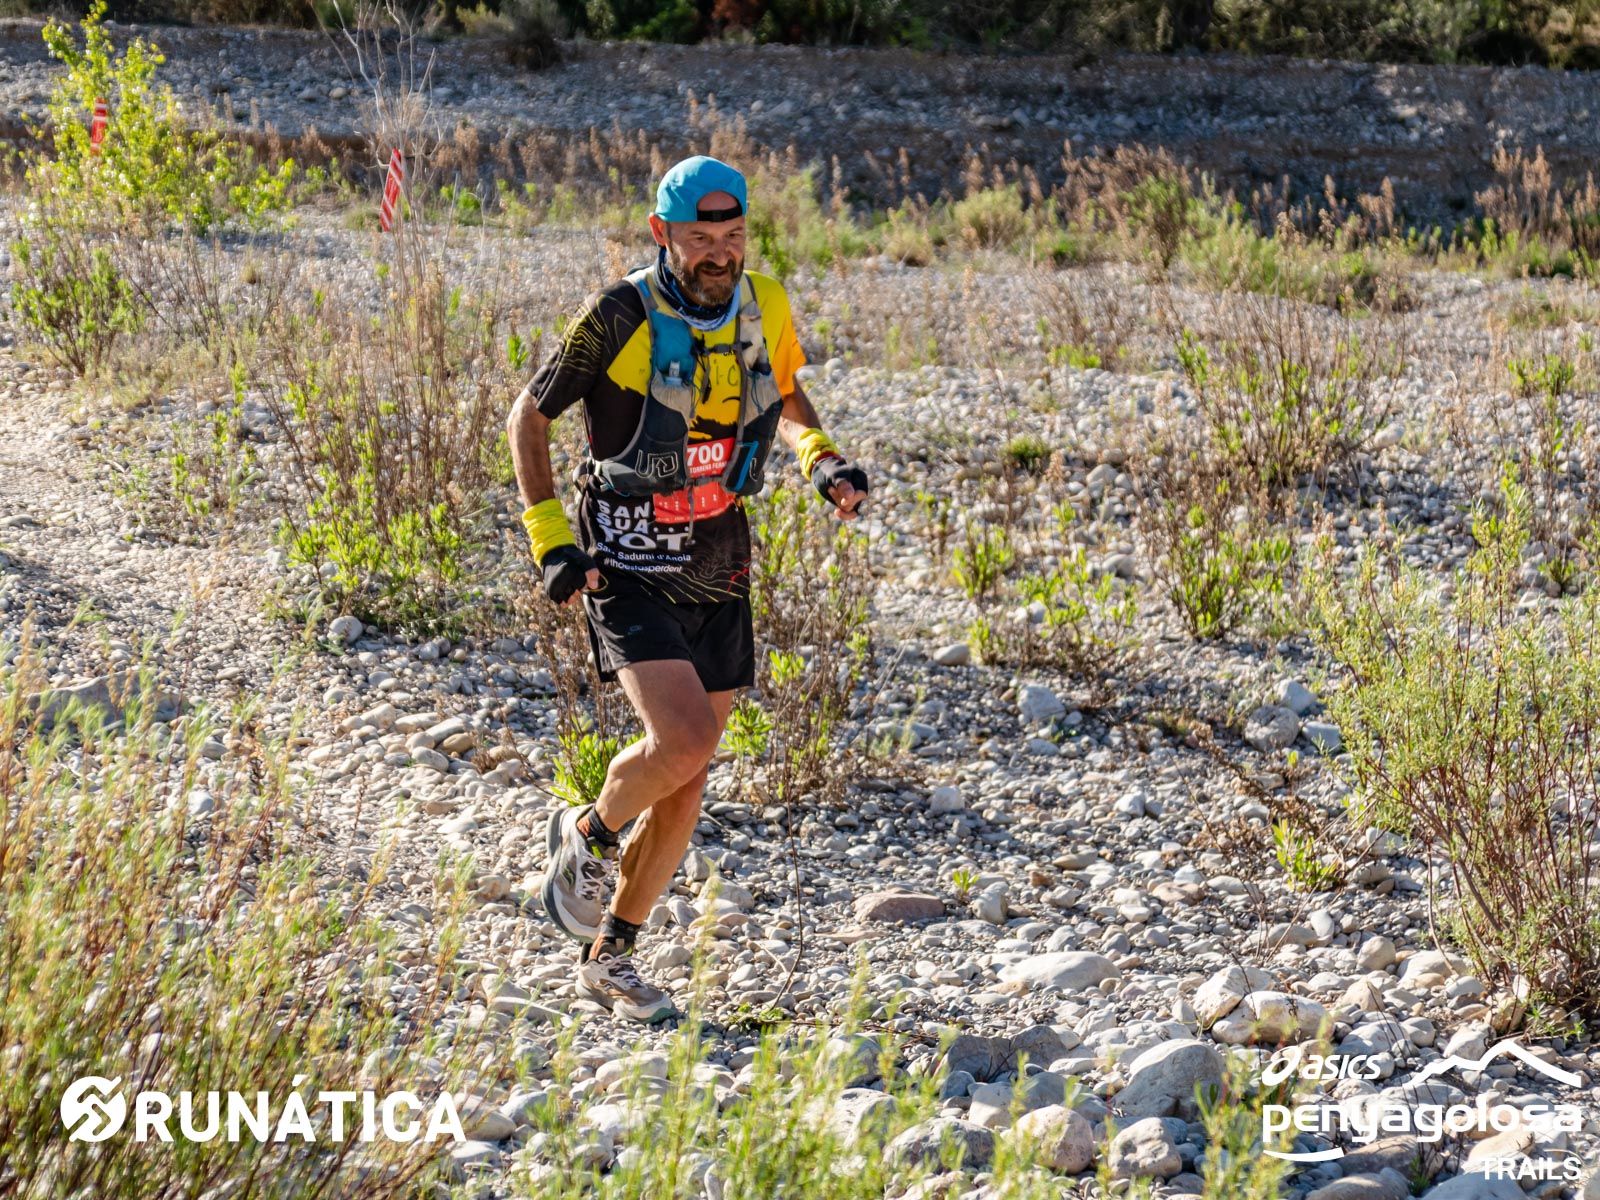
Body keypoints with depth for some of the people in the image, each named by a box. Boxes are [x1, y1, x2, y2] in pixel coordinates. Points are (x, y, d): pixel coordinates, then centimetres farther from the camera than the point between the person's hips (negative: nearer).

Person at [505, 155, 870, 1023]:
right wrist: (548, 535, -13)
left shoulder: (765, 309, 0)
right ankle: (587, 836, 9)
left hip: (720, 576, 5)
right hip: (629, 573, -5)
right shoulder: (619, 319, -15)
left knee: (685, 783, 7)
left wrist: (821, 460, 0)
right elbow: (529, 415, -4)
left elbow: (786, 395, 21)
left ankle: (608, 959, 23)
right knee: (685, 738, -24)